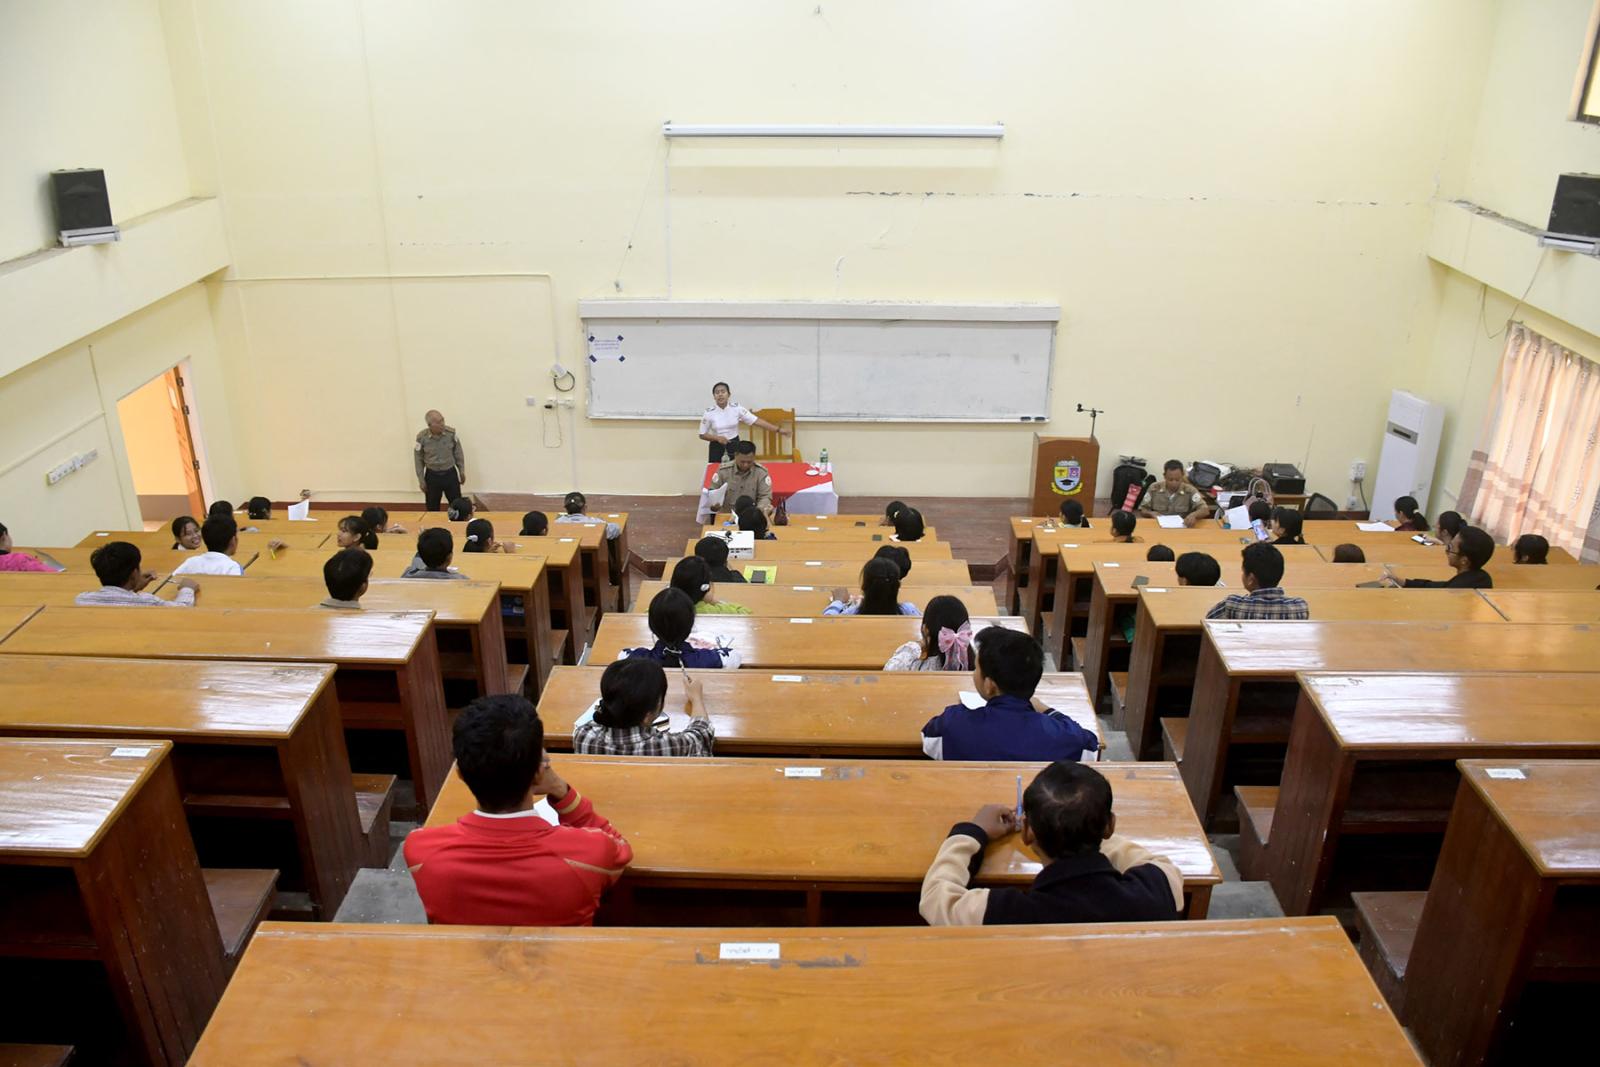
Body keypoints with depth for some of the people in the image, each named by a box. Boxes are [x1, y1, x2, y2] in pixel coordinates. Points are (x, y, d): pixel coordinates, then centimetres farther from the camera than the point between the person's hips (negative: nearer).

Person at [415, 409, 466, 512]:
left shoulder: (451, 433, -11)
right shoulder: (422, 438, -14)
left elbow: (458, 454, 3)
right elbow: (418, 460, -2)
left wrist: (462, 472, 7)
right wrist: (421, 480, -1)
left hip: (450, 474, 1)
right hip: (432, 476, -1)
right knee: (432, 508, 9)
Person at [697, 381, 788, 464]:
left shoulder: (737, 408, -7)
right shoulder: (709, 413, -9)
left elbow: (756, 421, -9)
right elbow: (702, 435, -2)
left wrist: (778, 429, -15)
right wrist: (717, 438, -21)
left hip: (734, 446, 1)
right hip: (717, 448, -1)